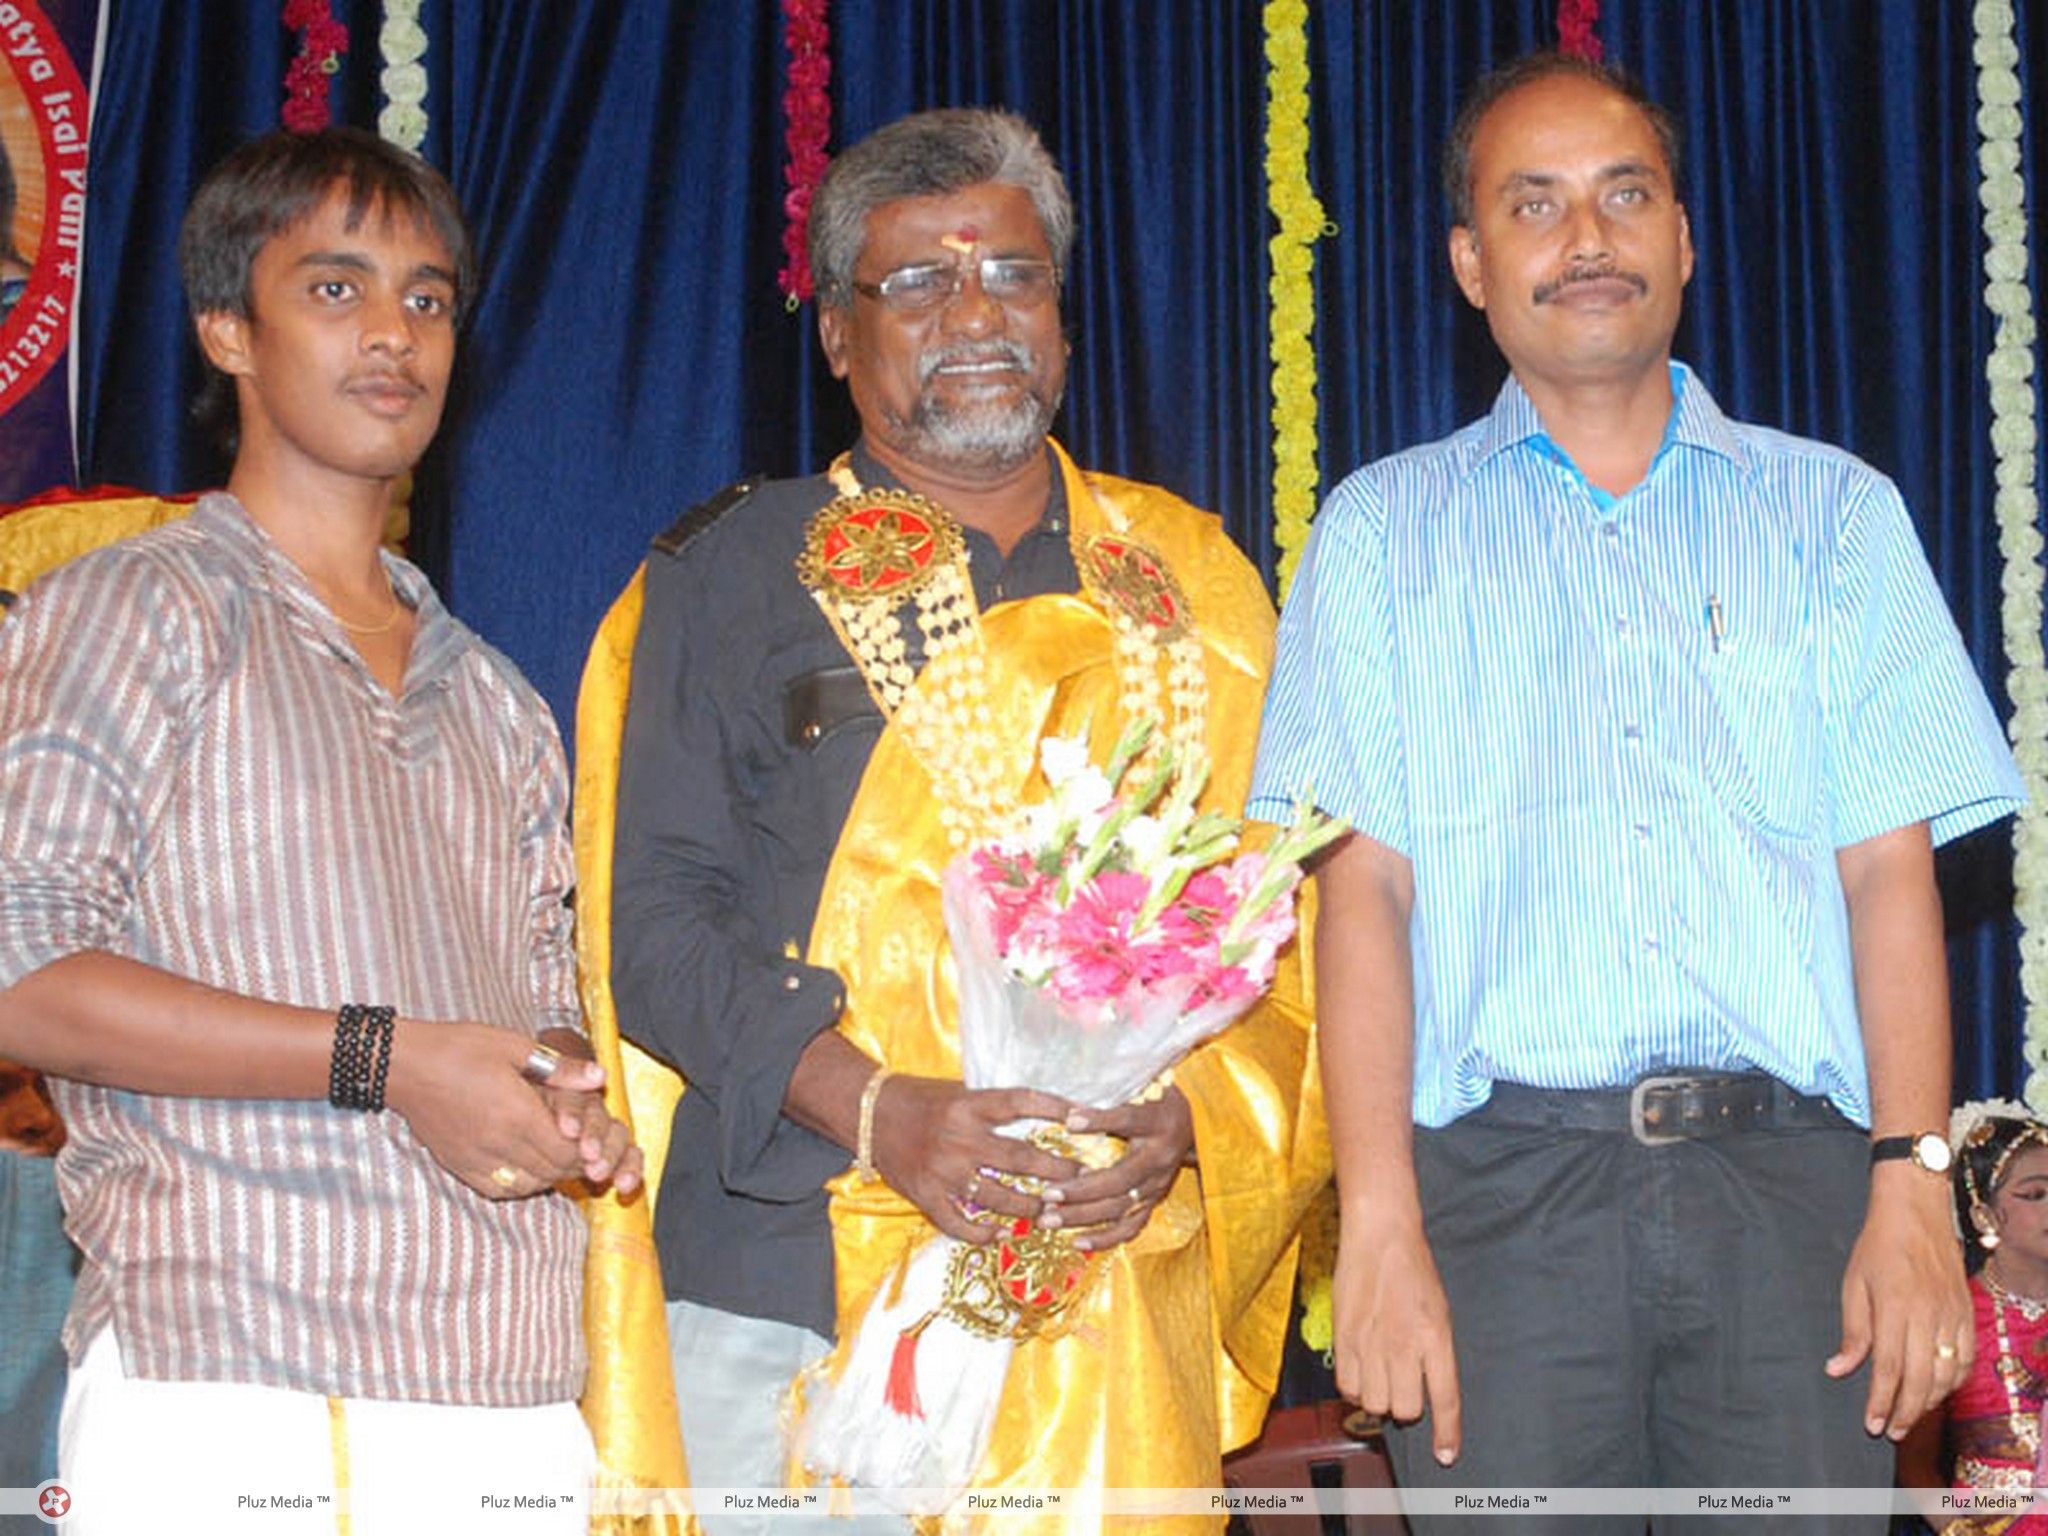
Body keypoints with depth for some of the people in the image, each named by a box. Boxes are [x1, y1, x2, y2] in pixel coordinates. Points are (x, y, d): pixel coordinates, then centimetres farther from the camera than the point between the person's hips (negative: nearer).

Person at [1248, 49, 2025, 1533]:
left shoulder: (1835, 512, 15)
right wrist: (1379, 1226, -6)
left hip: (1790, 1182, 1)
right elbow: (1364, 887, 4)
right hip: (1502, 1185, 0)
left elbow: (1890, 869, 7)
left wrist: (1913, 1186, -5)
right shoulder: (1386, 529, 13)